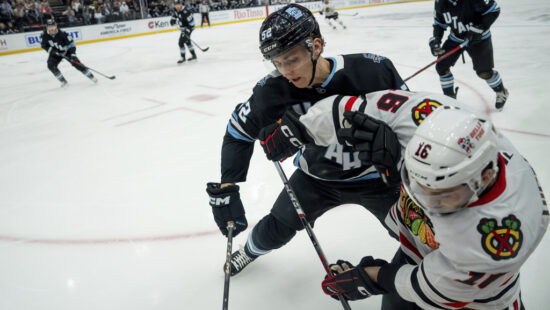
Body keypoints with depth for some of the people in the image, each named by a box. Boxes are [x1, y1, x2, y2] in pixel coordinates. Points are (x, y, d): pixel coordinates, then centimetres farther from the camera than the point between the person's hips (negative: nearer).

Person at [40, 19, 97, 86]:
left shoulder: (62, 33, -26)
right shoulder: (44, 36, -17)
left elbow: (71, 43, -19)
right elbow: (44, 45, -1)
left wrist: (73, 53, -27)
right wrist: (50, 50, -20)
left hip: (66, 51, -3)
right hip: (55, 53, 3)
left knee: (76, 63, -13)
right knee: (51, 66, -17)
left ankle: (91, 77, -3)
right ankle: (63, 81, -4)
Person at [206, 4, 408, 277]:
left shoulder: (372, 70, -28)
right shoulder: (273, 90, -23)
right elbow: (239, 132, -8)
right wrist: (226, 187, -14)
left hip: (375, 174, -1)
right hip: (316, 176, 2)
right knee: (276, 227, 10)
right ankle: (250, 251, 46)